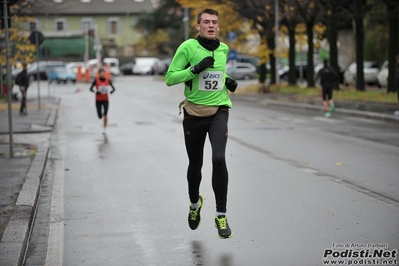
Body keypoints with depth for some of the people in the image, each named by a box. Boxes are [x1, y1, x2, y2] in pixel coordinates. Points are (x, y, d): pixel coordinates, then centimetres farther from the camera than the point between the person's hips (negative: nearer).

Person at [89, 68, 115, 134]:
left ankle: (104, 128, 6)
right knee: (100, 116, 1)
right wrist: (96, 92, -29)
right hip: (98, 100, 0)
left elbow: (113, 88, 1)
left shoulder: (108, 80, -4)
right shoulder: (96, 80, -9)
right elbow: (91, 89, -9)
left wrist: (112, 91, -23)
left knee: (105, 115, -12)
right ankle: (102, 112, 38)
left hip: (105, 100, 0)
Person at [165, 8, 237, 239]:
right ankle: (195, 203, 43)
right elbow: (170, 78, -12)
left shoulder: (223, 49, 7)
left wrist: (229, 82, 6)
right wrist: (196, 68, -23)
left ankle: (221, 215, -9)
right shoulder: (188, 47, -8)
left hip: (219, 111, 1)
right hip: (194, 114, -1)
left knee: (219, 159, -20)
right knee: (195, 164, 12)